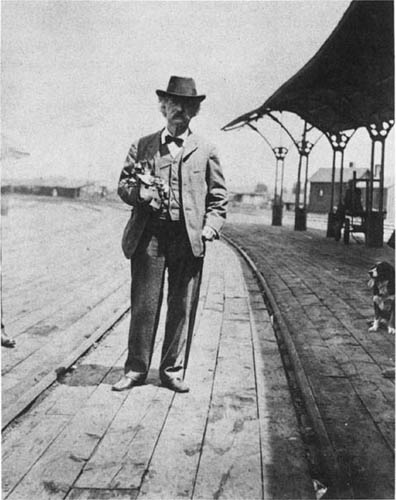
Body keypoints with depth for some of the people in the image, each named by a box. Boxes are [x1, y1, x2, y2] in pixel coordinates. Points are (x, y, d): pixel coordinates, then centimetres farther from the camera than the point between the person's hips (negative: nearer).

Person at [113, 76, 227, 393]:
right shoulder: (143, 146, 14)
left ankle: (173, 371, 17)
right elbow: (123, 184, 14)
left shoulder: (205, 151, 12)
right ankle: (136, 369, 17)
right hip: (148, 235, 0)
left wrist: (209, 229, -4)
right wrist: (138, 192, -9)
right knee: (143, 305, 3)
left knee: (183, 308, 4)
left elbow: (218, 197, 11)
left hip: (188, 239, 0)